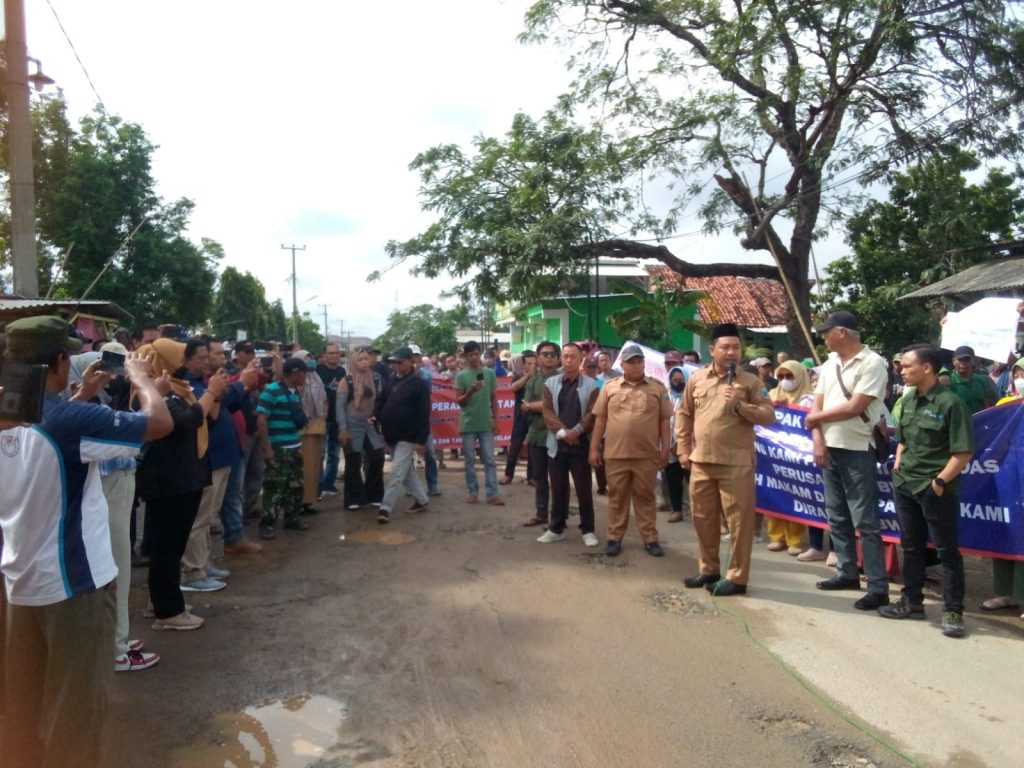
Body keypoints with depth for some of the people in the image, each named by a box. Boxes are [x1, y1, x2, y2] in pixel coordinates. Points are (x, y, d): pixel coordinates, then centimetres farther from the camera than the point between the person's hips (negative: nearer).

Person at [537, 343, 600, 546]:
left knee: (584, 489, 3)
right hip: (556, 444, 2)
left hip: (581, 444, -2)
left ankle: (588, 530, 14)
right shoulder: (550, 383, 7)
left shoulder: (590, 385, 1)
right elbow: (547, 412, -1)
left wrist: (575, 431, -17)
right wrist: (563, 432, -14)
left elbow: (592, 414, -6)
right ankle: (556, 528, 20)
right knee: (558, 489, 9)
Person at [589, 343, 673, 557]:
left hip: (647, 454, 0)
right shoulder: (609, 387, 5)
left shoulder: (657, 388, 4)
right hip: (615, 454, 1)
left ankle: (650, 538, 18)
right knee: (617, 497, 9)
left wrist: (665, 448, 1)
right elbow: (600, 419, 6)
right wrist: (594, 448, 3)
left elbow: (664, 420, 5)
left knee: (645, 497, 9)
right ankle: (614, 538, 18)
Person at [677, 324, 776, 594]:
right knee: (703, 519, 13)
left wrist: (739, 405, -19)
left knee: (738, 521, 0)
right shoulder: (696, 379, 8)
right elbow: (684, 414, 14)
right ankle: (708, 570, 27)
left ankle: (737, 577, 11)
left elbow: (769, 416, -6)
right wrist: (683, 449, 9)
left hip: (736, 463, -4)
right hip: (701, 461, 4)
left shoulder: (751, 381, -2)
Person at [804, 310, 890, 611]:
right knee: (837, 516, 14)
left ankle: (878, 588, -1)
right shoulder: (830, 363, 11)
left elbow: (854, 407, -18)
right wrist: (818, 440, -5)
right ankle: (847, 573, 26)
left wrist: (815, 419, -5)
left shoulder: (872, 363, -12)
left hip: (857, 451, -8)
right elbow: (817, 403, 9)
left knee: (865, 520, -6)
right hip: (830, 449, 8)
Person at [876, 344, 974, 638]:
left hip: (936, 489, -7)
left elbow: (963, 452, -15)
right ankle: (912, 601, 28)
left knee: (946, 550, 3)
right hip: (905, 485, 7)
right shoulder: (909, 401, 8)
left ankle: (953, 611, 12)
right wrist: (898, 465, 7)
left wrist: (941, 481, -17)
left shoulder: (950, 403, -14)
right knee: (911, 546, 16)